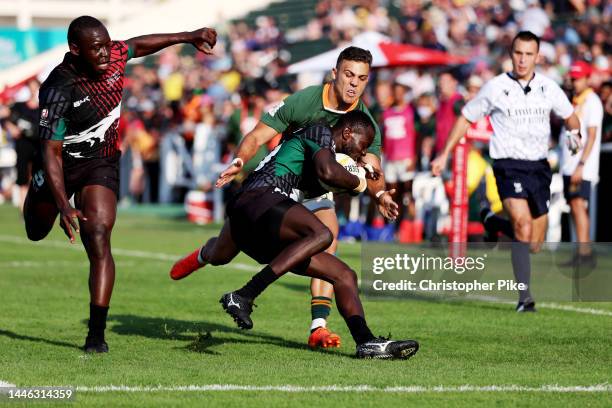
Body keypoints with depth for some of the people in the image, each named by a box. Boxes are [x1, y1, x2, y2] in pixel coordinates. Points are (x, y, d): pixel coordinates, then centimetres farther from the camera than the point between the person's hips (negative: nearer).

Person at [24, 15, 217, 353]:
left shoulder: (113, 57, -16)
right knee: (36, 232, 24)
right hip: (62, 164, -1)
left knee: (98, 242, -18)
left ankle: (97, 334, -20)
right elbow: (51, 153, -31)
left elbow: (138, 45, 9)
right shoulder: (59, 90, -31)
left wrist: (189, 37, 13)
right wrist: (64, 207, -41)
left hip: (102, 164, 2)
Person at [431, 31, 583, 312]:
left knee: (535, 245, 8)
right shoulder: (495, 88, -3)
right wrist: (445, 154, 7)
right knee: (523, 224, -27)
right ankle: (525, 297, -23)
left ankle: (492, 221, 38)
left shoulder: (548, 87, 4)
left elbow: (569, 115, 22)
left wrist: (574, 132, 2)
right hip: (509, 165, -4)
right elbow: (466, 118, 9)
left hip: (539, 167, 4)